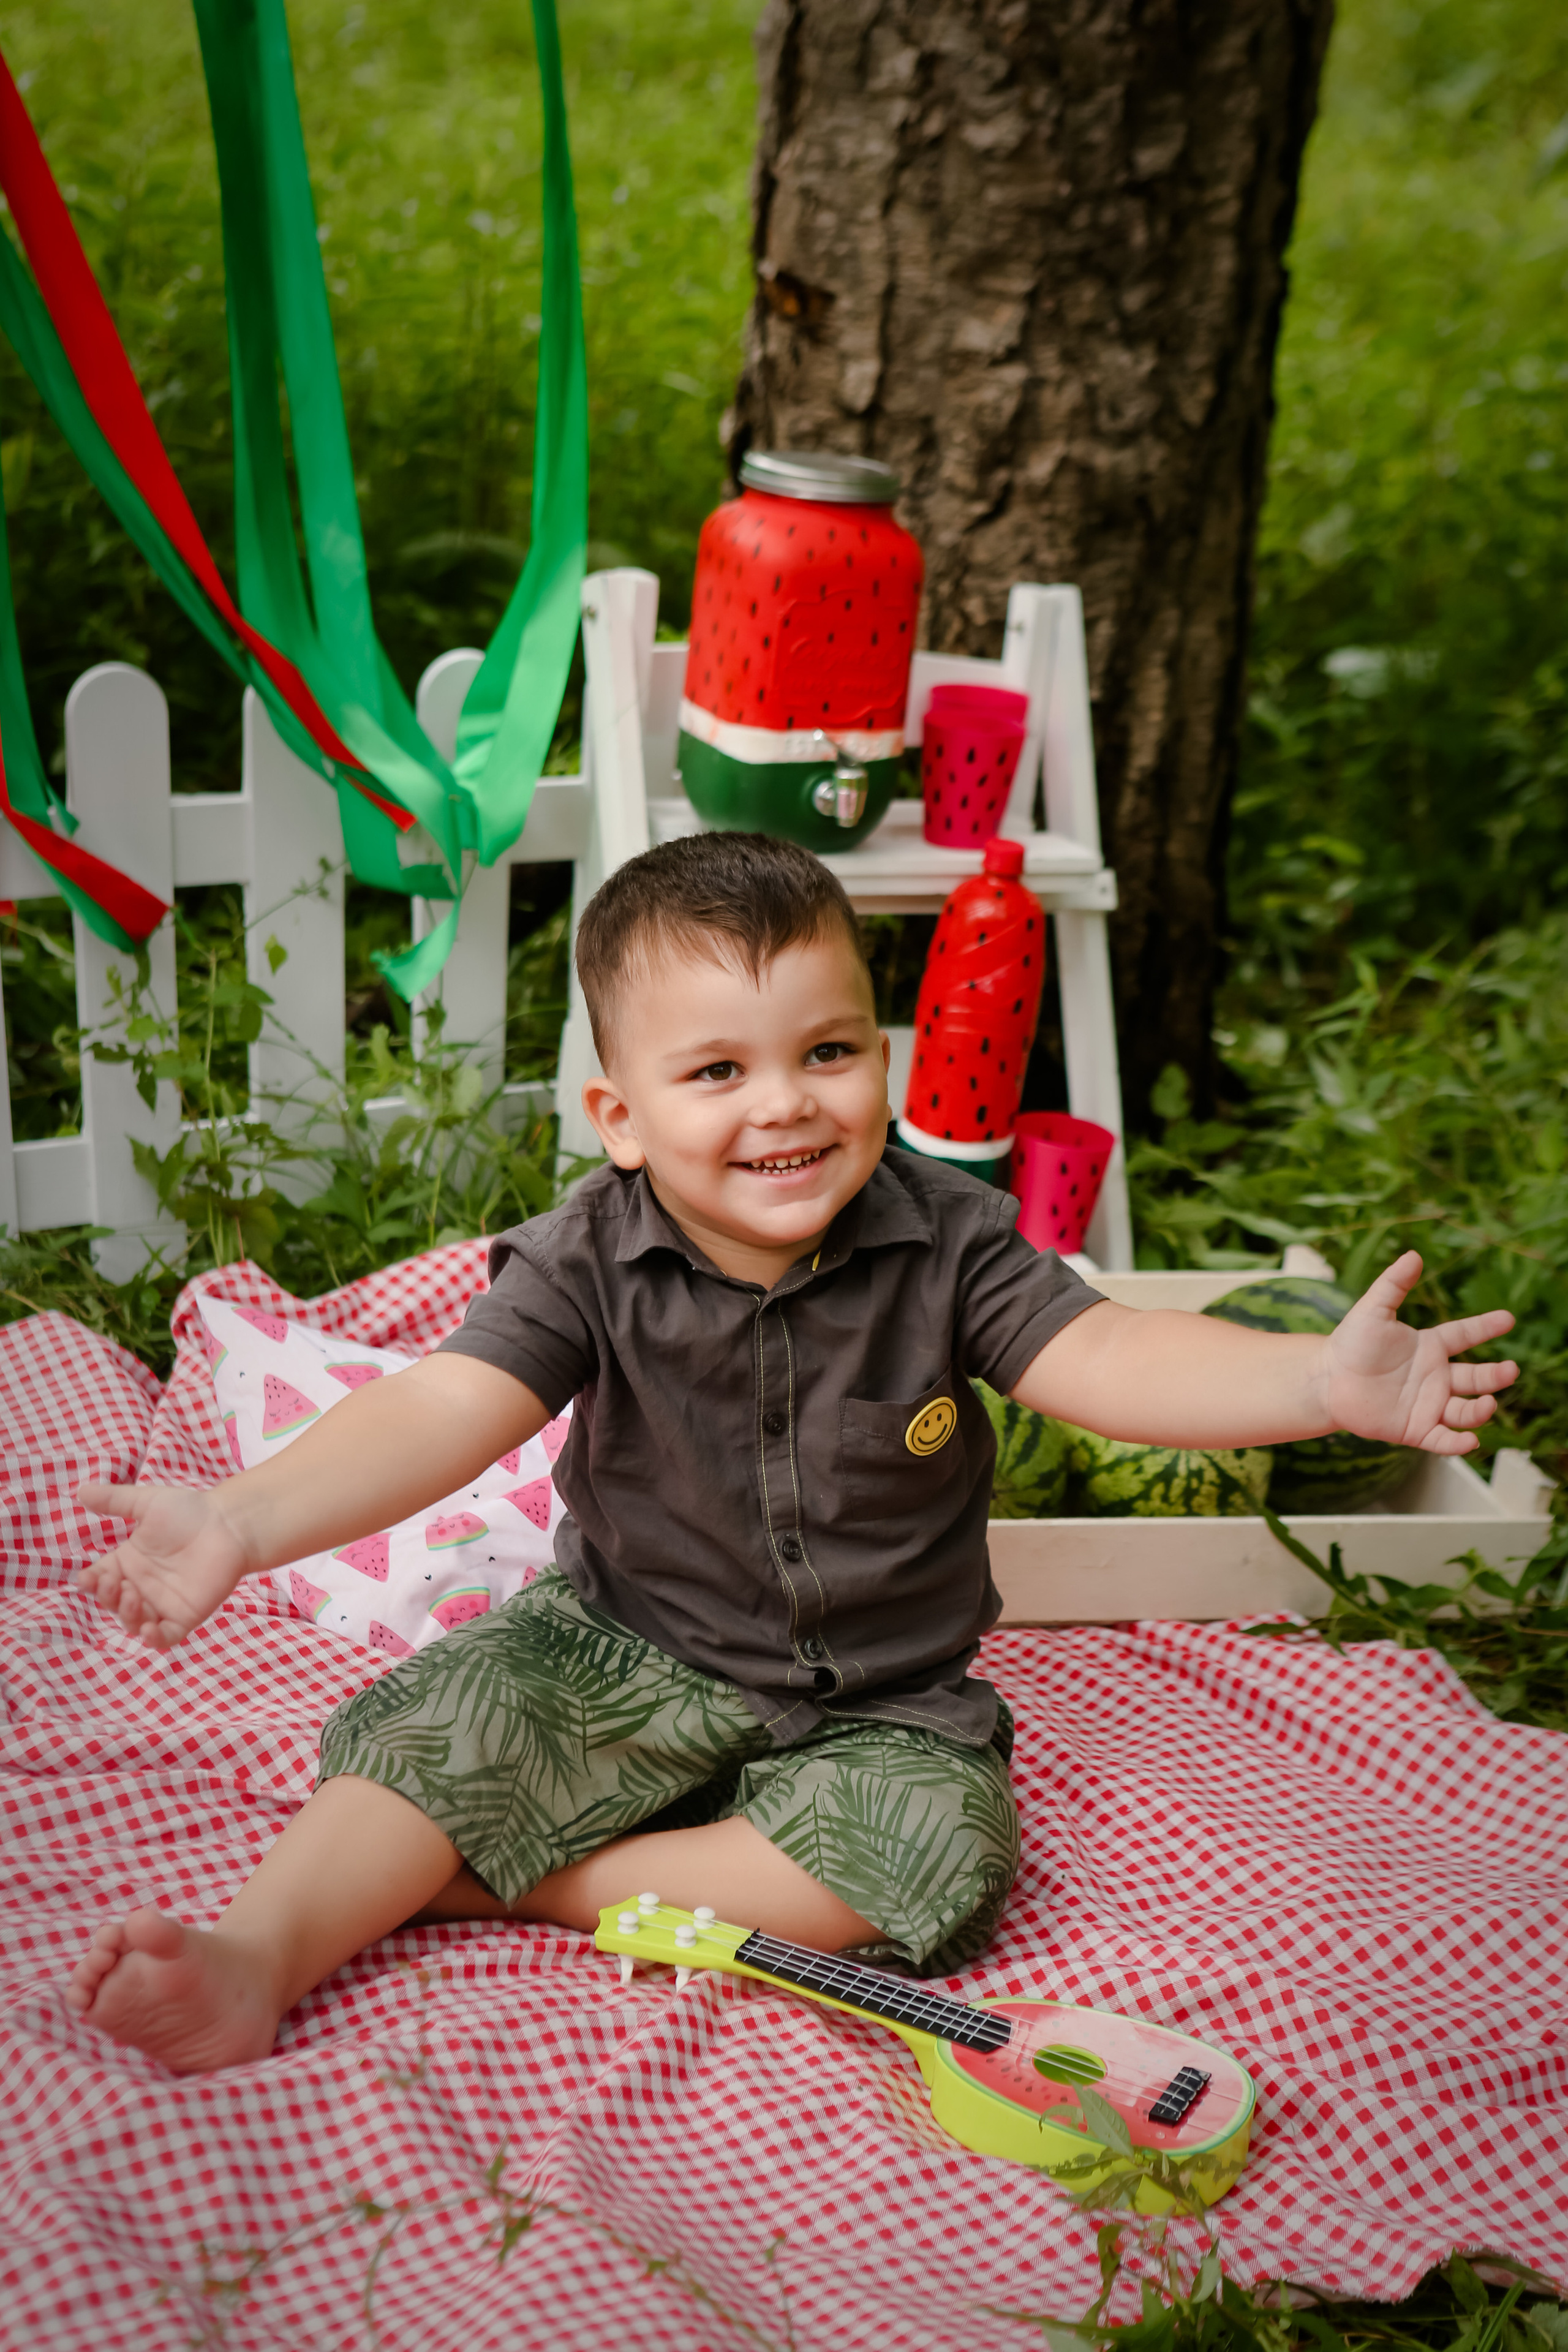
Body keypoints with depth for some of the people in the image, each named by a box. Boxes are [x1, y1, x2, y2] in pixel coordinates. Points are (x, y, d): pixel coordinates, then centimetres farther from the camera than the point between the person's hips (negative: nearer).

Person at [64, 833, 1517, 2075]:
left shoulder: (943, 1241, -12)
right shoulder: (587, 1266, -15)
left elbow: (1103, 1360, -21)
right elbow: (445, 1410, -26)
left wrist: (1319, 1381, -39)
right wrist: (243, 1519, -44)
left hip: (876, 1703, 1)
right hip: (623, 1657, 0)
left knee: (939, 1839, -25)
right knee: (455, 1716, -23)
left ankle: (529, 1882, -21)